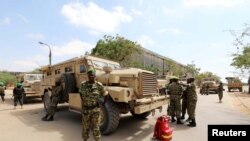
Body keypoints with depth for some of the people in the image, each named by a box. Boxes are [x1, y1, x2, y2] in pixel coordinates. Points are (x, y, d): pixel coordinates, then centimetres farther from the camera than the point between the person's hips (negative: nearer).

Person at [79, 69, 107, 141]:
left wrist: (103, 103, 9)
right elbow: (80, 93, 15)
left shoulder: (99, 85, -12)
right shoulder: (83, 84, -4)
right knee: (85, 127, 15)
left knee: (96, 127, 7)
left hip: (95, 109, -2)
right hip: (85, 109, 2)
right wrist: (83, 101, 12)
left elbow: (104, 95, 0)